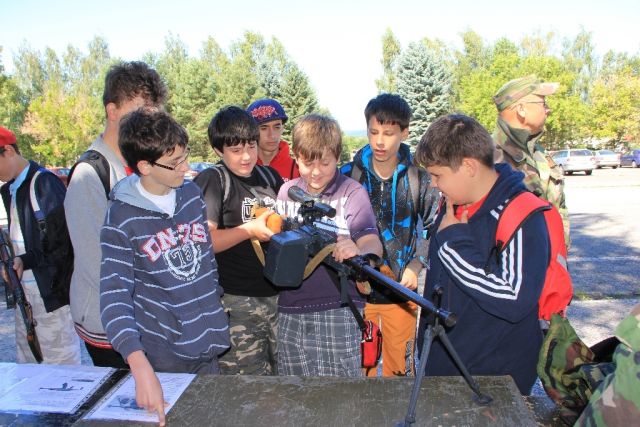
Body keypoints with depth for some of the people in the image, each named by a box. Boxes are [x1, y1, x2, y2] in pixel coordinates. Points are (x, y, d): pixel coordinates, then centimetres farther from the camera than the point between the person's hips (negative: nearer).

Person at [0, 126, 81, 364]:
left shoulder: (45, 184, -14)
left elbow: (66, 242, -17)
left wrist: (27, 261, -20)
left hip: (52, 292, -8)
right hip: (24, 292, 9)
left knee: (58, 364, 3)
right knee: (26, 365, 19)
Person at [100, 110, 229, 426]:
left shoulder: (192, 194, 0)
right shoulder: (121, 216, -15)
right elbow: (115, 297, -20)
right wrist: (140, 366, -31)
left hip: (208, 346, 5)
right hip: (161, 356, -4)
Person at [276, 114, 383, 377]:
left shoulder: (352, 192, -5)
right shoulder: (287, 192, 8)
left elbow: (374, 245, -16)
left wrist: (357, 249, -38)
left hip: (337, 309, -3)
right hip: (291, 309, 4)